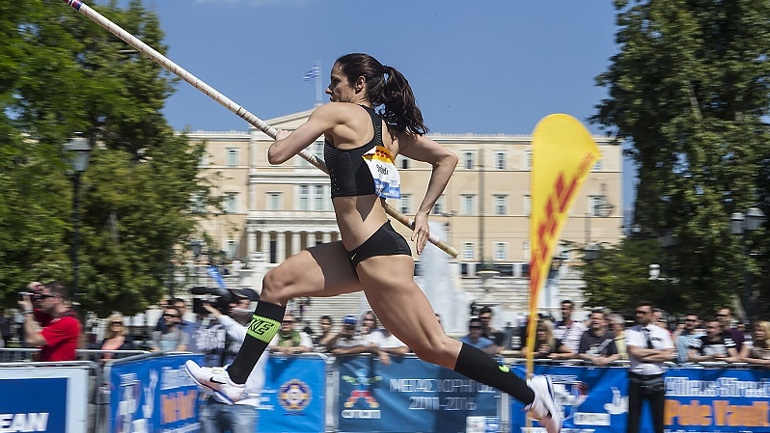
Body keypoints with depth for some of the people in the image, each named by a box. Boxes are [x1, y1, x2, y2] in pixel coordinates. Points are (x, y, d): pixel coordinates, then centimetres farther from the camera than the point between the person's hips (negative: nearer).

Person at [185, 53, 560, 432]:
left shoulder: (337, 113, -8)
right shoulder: (392, 130, 14)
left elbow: (277, 155, -8)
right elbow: (447, 158, 18)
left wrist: (281, 137, 15)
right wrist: (422, 214, 21)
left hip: (378, 254, -10)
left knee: (433, 347, -5)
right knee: (276, 283, 13)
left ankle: (531, 392, 1)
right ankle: (235, 378, 18)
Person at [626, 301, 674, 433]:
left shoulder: (662, 332, 6)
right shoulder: (631, 332, 4)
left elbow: (668, 356, -5)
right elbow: (634, 352, -10)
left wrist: (645, 356, -9)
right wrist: (657, 352, -6)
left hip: (656, 380, 0)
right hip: (636, 379, 0)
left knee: (659, 417, 3)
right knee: (633, 416, 0)